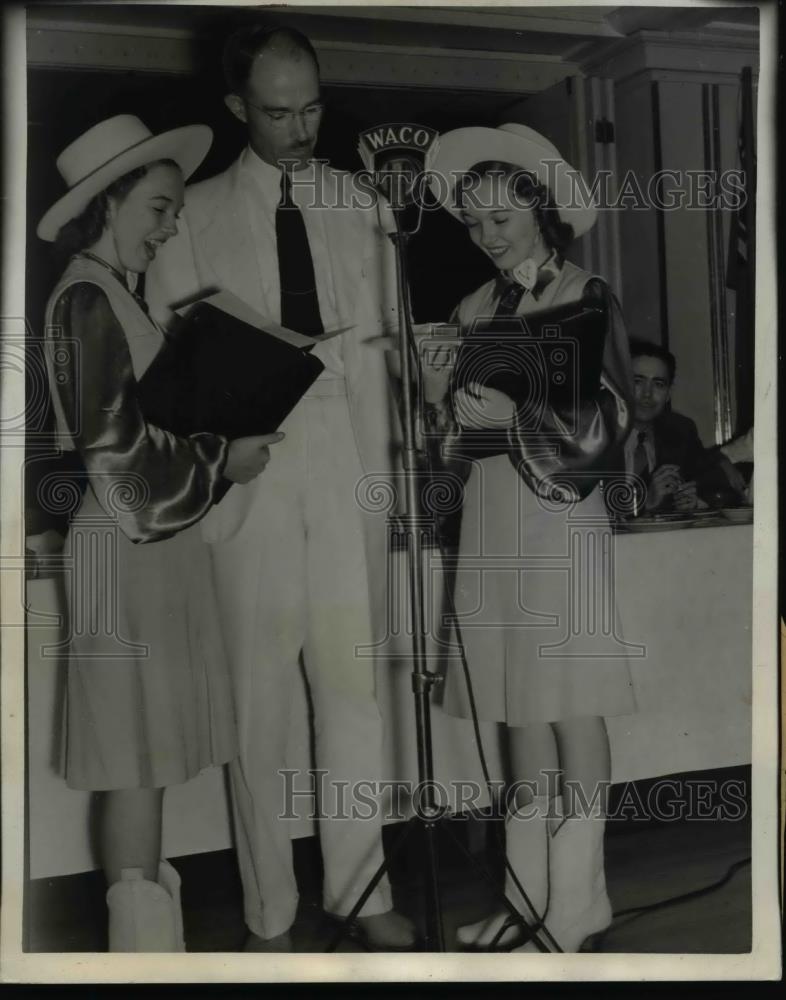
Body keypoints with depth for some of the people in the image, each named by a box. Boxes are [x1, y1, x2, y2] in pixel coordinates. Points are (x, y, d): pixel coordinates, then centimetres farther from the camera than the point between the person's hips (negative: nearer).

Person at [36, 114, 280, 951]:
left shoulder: (116, 297, 15)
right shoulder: (86, 300, -13)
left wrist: (218, 447, 5)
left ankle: (148, 933, 26)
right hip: (126, 553, -9)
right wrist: (222, 460, -8)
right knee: (136, 763, -1)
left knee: (146, 759, 14)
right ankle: (144, 937, 11)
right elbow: (116, 452, -18)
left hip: (157, 546, 9)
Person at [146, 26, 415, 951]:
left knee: (355, 690, 7)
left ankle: (361, 889, 24)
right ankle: (268, 912, 20)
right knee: (258, 702, 4)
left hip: (349, 470, 2)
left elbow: (381, 340, 10)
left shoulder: (360, 204, 11)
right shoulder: (194, 216, 5)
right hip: (249, 481, -2)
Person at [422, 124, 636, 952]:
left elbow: (608, 419, -9)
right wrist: (440, 399, -6)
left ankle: (574, 901, 12)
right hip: (488, 514, 6)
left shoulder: (586, 297, -1)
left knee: (570, 706, -1)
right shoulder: (472, 309, 14)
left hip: (559, 513, -5)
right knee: (514, 705, 9)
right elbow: (458, 434, 15)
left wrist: (518, 415, -21)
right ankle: (526, 890, 21)